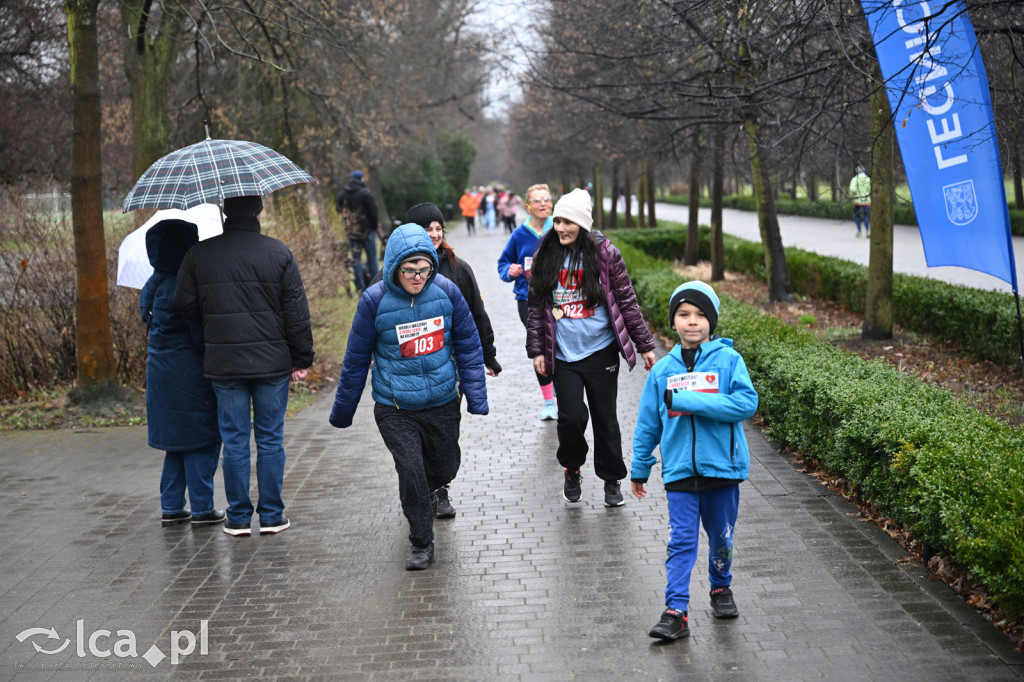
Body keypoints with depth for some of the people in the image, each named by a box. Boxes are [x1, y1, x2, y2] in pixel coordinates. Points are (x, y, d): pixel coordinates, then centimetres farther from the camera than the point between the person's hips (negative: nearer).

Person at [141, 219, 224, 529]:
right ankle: (202, 510, 7)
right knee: (201, 440, 1)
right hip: (189, 374, -9)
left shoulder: (154, 285, 8)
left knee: (177, 439, 17)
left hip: (161, 372, 9)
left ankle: (171, 508, 21)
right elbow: (201, 336, -19)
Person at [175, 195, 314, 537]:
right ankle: (271, 516, 12)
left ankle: (239, 517, 13)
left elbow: (185, 306, 2)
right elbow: (297, 313, -3)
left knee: (234, 440, 8)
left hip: (224, 365, 1)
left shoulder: (198, 254, -1)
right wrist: (301, 359, 4)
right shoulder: (278, 253, -4)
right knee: (270, 438, 8)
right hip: (272, 361, -1)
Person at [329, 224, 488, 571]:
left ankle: (424, 497, 52)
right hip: (395, 409, -3)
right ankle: (422, 543, 8)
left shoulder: (446, 291, -9)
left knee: (445, 468, 16)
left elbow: (468, 344, 3)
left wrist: (476, 394, 0)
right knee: (411, 470, -12)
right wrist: (342, 411, 5)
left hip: (442, 403, 3)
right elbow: (356, 360, -3)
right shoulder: (374, 300, -14)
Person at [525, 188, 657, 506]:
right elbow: (536, 307, 8)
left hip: (601, 351, -1)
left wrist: (644, 344, 3)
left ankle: (612, 480, 23)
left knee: (605, 418, 6)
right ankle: (572, 470, 20)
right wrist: (536, 349, 3)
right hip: (563, 356, 1)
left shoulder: (604, 253, -3)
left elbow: (626, 301, 1)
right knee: (571, 417, -8)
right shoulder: (545, 257, 3)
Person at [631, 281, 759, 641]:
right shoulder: (663, 369, 4)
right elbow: (648, 422, 12)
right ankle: (675, 612, -2)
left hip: (722, 466, -1)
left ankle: (721, 588, 38)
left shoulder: (728, 360, -4)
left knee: (721, 538, 15)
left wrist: (687, 400, -21)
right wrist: (639, 469, 16)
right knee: (681, 542, -3)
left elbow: (747, 404, -18)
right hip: (679, 469, 1)